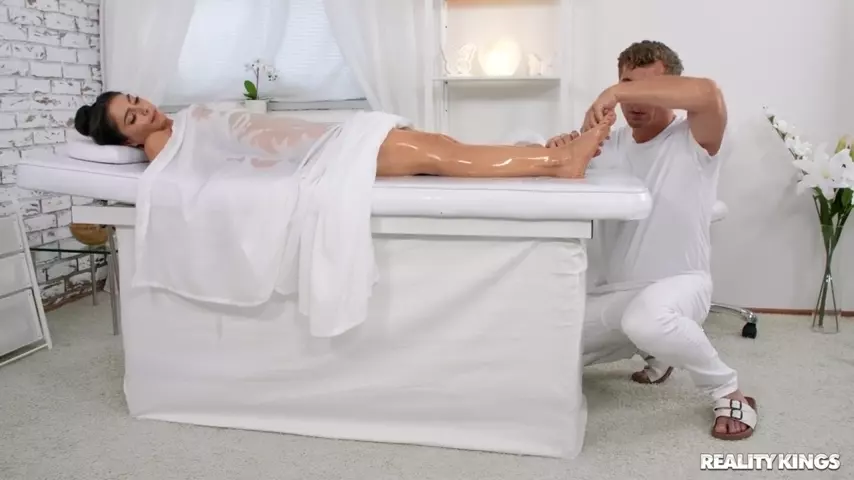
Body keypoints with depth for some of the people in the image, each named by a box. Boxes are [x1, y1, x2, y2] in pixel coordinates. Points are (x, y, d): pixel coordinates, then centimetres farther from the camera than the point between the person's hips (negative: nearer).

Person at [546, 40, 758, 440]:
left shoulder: (694, 141, -10)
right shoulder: (609, 146, 7)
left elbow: (708, 93, -32)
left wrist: (615, 92, -36)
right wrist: (561, 156, -24)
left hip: (679, 284, -7)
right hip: (614, 291, 7)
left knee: (646, 319, -40)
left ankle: (728, 391, -10)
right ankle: (654, 349, 26)